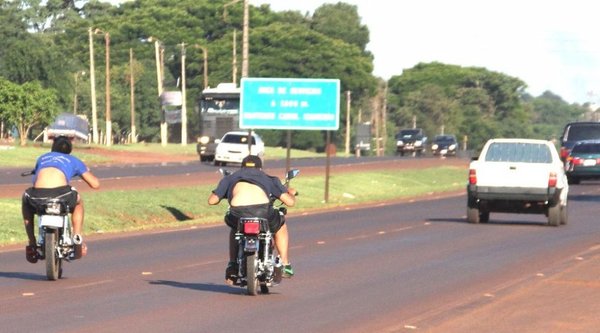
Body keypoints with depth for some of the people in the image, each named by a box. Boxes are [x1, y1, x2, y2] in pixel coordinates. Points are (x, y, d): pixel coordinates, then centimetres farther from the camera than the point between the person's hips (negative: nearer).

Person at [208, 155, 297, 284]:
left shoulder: (230, 178, 32)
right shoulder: (268, 179, 30)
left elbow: (212, 200, 28)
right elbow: (290, 202, 22)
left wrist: (223, 195, 52)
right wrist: (291, 193, 47)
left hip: (237, 213, 1)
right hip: (262, 210, -1)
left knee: (235, 228, 39)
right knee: (280, 226, 34)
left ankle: (232, 266, 31)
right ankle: (284, 265, 32)